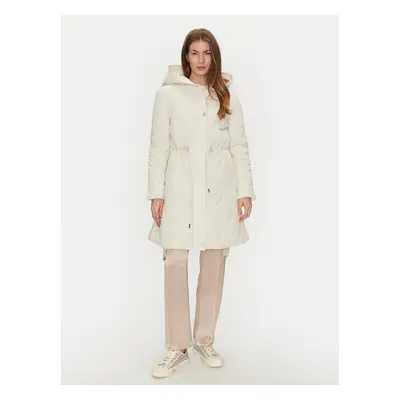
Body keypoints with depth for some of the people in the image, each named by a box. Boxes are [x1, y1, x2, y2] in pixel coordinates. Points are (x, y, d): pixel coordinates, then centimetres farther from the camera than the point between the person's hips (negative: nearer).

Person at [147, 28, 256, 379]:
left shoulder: (227, 95, 9)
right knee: (175, 264, -6)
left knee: (214, 266, 7)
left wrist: (245, 191, -1)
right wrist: (156, 193, -3)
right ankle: (177, 348, 8)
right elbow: (158, 147, 2)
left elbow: (239, 146, 7)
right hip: (180, 191, -2)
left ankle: (204, 340, 23)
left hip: (219, 191, 2)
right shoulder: (168, 94, 4)